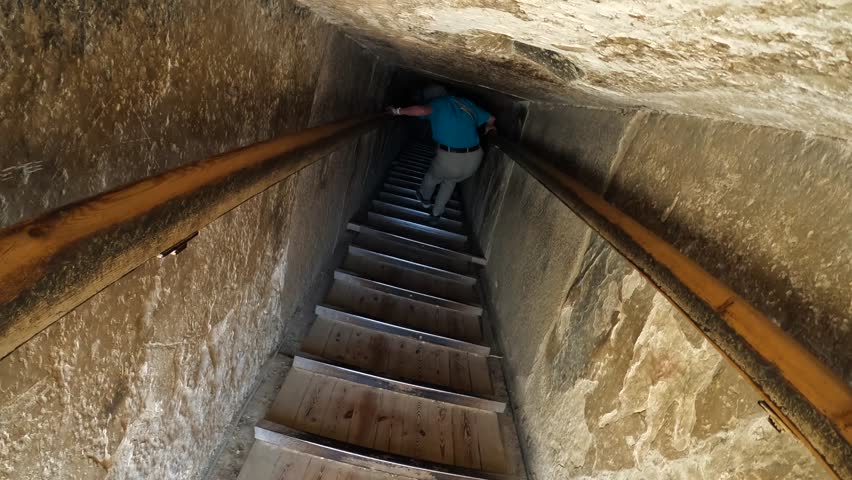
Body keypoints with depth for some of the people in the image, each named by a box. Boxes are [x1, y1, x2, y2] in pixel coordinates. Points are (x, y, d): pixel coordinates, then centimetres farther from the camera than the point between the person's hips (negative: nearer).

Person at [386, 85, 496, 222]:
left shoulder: (437, 103, 0)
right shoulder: (466, 103, 15)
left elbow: (422, 110, -22)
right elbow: (491, 118, 22)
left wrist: (397, 111, -9)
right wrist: (488, 127, 42)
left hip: (449, 158, -4)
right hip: (474, 158, 4)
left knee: (433, 176, 31)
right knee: (450, 181, 35)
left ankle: (425, 199, 60)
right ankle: (436, 213, 47)